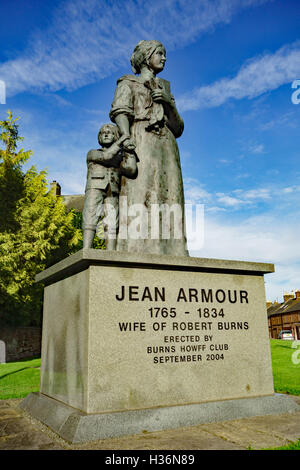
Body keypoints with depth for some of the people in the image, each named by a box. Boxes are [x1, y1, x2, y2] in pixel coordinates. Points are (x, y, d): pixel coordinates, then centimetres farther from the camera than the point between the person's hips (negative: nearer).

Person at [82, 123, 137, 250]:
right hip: (95, 189, -2)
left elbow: (131, 170, 3)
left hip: (112, 194, 2)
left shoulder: (120, 159, 26)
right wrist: (122, 139, 1)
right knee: (90, 221, -17)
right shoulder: (92, 153, 20)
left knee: (112, 226, -11)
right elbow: (106, 156, -3)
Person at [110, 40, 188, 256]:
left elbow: (178, 129, 21)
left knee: (169, 196, -10)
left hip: (166, 147, 5)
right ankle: (138, 249, -31)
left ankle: (170, 252, -16)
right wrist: (126, 137, -23)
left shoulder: (164, 90, 32)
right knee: (141, 194, -22)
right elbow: (120, 111, -2)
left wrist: (169, 103, 3)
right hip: (141, 143, -4)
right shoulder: (128, 84, 20)